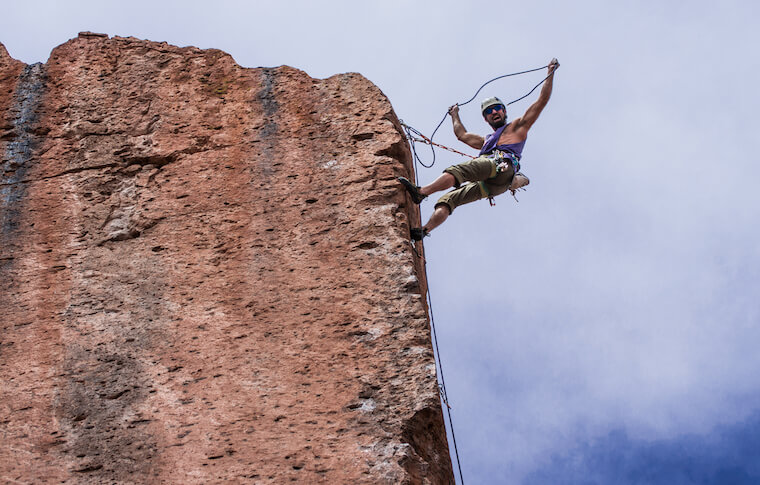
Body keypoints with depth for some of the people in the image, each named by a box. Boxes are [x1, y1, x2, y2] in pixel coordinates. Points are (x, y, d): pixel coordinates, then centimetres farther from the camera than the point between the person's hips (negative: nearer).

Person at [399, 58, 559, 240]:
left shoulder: (517, 127, 25)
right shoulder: (487, 140, 42)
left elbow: (542, 100, 20)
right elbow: (462, 135, 54)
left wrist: (550, 73, 18)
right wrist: (455, 115, 65)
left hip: (501, 167, -7)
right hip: (490, 185, 7)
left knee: (456, 171, -29)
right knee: (448, 199, -12)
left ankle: (421, 192, -44)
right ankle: (424, 230, -30)